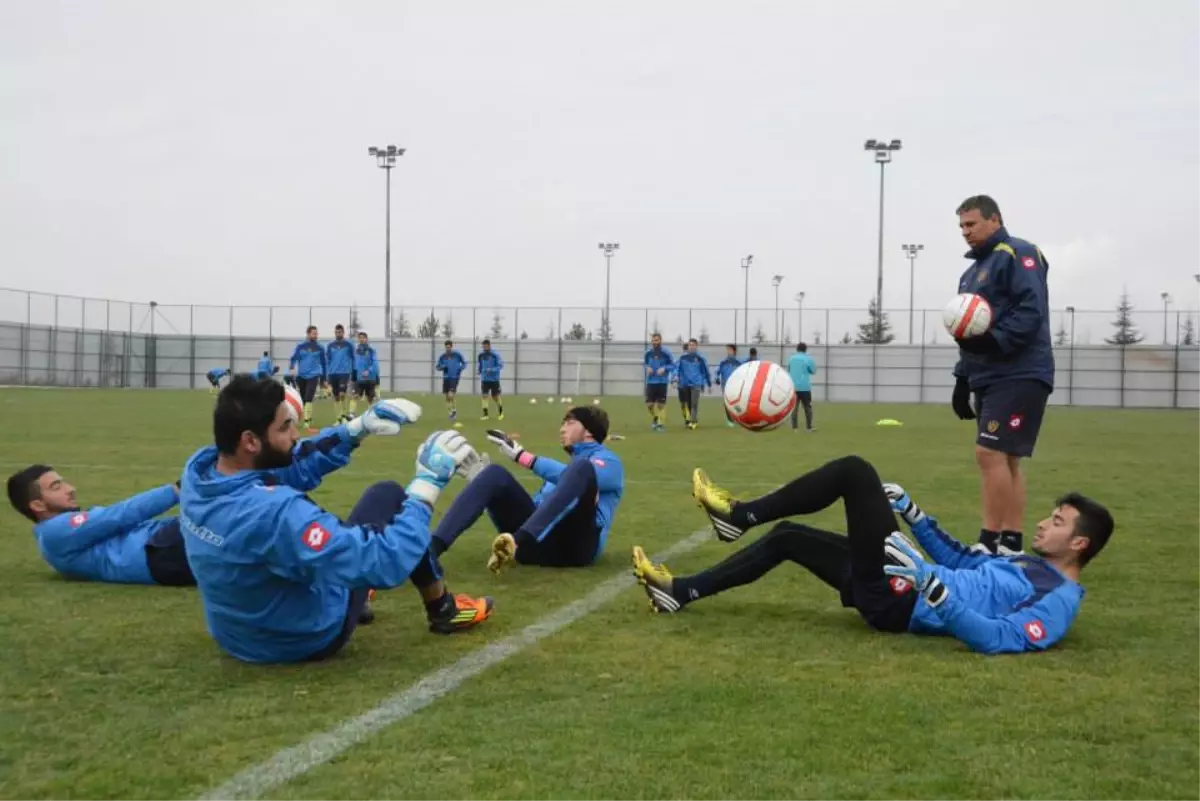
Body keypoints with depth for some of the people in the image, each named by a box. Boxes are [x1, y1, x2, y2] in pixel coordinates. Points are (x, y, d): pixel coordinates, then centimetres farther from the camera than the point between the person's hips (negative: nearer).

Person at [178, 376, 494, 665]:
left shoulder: (198, 468, -15)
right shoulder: (272, 511, -39)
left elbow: (294, 464, 2)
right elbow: (385, 563, -38)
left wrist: (359, 428, -3)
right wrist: (428, 483, -30)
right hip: (309, 637, -7)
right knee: (387, 495, 5)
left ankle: (353, 595, 41)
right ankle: (442, 610, 23)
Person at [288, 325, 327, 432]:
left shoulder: (320, 348, 4)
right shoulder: (300, 346, 4)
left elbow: (324, 363, 13)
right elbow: (293, 358, 2)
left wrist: (323, 379, 15)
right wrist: (291, 368, -19)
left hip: (313, 376, -2)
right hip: (301, 376, 2)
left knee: (308, 399, -17)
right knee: (303, 400, 11)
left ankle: (307, 423, -18)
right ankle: (308, 421, 28)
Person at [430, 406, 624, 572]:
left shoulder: (609, 461, 15)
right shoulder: (570, 466, 37)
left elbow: (573, 477, -8)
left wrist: (521, 455, -11)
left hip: (575, 545, -5)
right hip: (540, 543, 6)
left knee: (581, 468, -29)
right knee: (495, 474, -10)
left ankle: (517, 541, -49)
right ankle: (431, 548, -33)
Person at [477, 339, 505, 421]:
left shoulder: (495, 355, -11)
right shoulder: (481, 355, 4)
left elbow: (501, 365, -12)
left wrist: (492, 370, -24)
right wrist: (480, 372, 10)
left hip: (494, 379, -3)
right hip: (485, 379, 3)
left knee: (496, 397, 5)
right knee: (484, 396, -9)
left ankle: (501, 413, 28)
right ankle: (485, 414, -6)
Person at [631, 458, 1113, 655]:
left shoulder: (1059, 601, -10)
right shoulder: (1029, 568, 19)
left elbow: (1002, 639, -26)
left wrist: (938, 596, -35)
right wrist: (913, 515, 25)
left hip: (898, 600, -10)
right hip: (901, 586, 10)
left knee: (855, 471, -10)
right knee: (787, 538, 15)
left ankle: (740, 516, 1)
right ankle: (680, 593, 16)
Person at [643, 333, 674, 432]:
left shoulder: (665, 353, -7)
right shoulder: (648, 353, 4)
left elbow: (673, 365, -2)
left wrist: (664, 368, -18)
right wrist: (647, 368, -4)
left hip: (662, 382, -3)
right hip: (651, 382, 3)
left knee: (661, 404, -1)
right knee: (649, 403, -1)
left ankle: (661, 423, 9)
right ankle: (654, 418, 26)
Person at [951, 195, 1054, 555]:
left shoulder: (1018, 254, -7)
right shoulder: (973, 271, 21)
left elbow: (1031, 310, -20)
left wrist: (994, 340, -30)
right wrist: (962, 380, 19)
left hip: (1019, 377, -9)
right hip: (991, 379, 9)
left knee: (990, 453, -14)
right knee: (1005, 460, 8)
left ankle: (990, 542, -10)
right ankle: (1011, 544, 11)